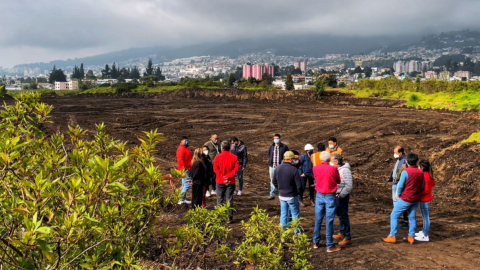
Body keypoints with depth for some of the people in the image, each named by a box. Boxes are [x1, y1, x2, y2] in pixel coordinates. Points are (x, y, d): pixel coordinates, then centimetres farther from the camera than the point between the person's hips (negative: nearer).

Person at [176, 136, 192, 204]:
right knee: (187, 185, -12)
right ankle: (181, 200, -7)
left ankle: (184, 199, 22)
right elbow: (180, 160, -22)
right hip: (184, 170, -10)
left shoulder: (186, 148, 18)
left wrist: (190, 168, 23)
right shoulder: (181, 149, -15)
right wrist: (184, 169, -24)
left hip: (187, 169, 10)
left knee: (184, 185, 14)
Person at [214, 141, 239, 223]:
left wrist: (222, 177, -9)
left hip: (220, 182, -1)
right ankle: (230, 217, 6)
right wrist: (228, 176, -11)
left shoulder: (218, 157, -4)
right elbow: (236, 169, -9)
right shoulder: (234, 157, -1)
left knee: (220, 200, 8)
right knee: (230, 200, 6)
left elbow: (215, 169, -10)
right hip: (231, 182, 1)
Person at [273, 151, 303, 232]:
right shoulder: (293, 169, -20)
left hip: (281, 196, 5)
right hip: (292, 196, -5)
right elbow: (299, 184, -16)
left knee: (283, 214, 15)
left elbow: (274, 182, 9)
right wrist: (298, 192, 2)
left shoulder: (277, 168, -2)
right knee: (295, 215, 8)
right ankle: (297, 232, 14)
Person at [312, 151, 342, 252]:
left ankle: (315, 242, 24)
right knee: (329, 221, 2)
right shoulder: (333, 169, -14)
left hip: (319, 195, 4)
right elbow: (338, 181, 1)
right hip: (330, 196, -3)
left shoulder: (315, 169, -5)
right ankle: (330, 246, 9)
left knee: (318, 220, 14)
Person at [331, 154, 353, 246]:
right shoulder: (336, 169, 7)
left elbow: (349, 186, -24)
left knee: (343, 215, -3)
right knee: (340, 214, 19)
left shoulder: (345, 170, -20)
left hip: (342, 196, -9)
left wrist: (340, 195, -22)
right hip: (337, 195, 9)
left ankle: (347, 238, 6)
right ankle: (342, 233, 35)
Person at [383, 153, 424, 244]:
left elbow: (400, 185, -15)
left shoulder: (406, 172, -18)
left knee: (394, 216, 3)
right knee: (412, 217, 15)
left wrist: (398, 195, 1)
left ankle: (392, 236, 4)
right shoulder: (421, 172, 0)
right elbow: (422, 187, 9)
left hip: (405, 199, -6)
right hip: (415, 200, 6)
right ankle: (411, 237, 18)